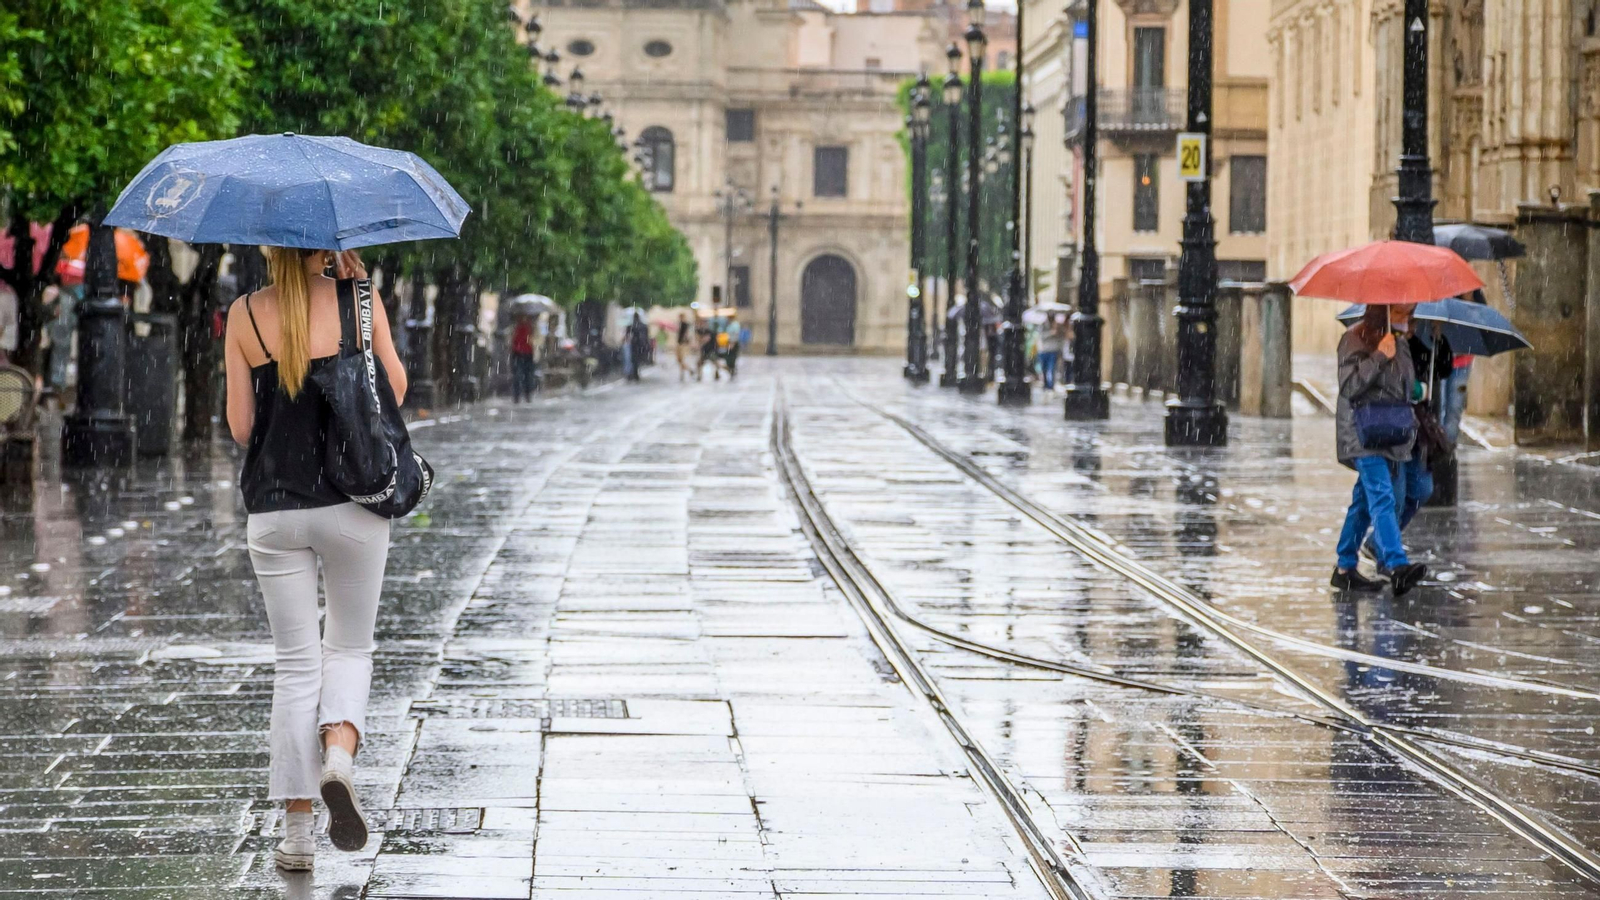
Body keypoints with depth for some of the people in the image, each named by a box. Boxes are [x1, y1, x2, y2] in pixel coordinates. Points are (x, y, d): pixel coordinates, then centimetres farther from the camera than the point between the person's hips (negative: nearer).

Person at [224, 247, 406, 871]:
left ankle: (296, 834, 6)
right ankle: (339, 754, -13)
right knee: (350, 648, 17)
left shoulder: (246, 315, -1)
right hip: (352, 501, -1)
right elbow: (395, 392, 7)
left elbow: (240, 426, 1)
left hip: (274, 510, 1)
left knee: (295, 665, 9)